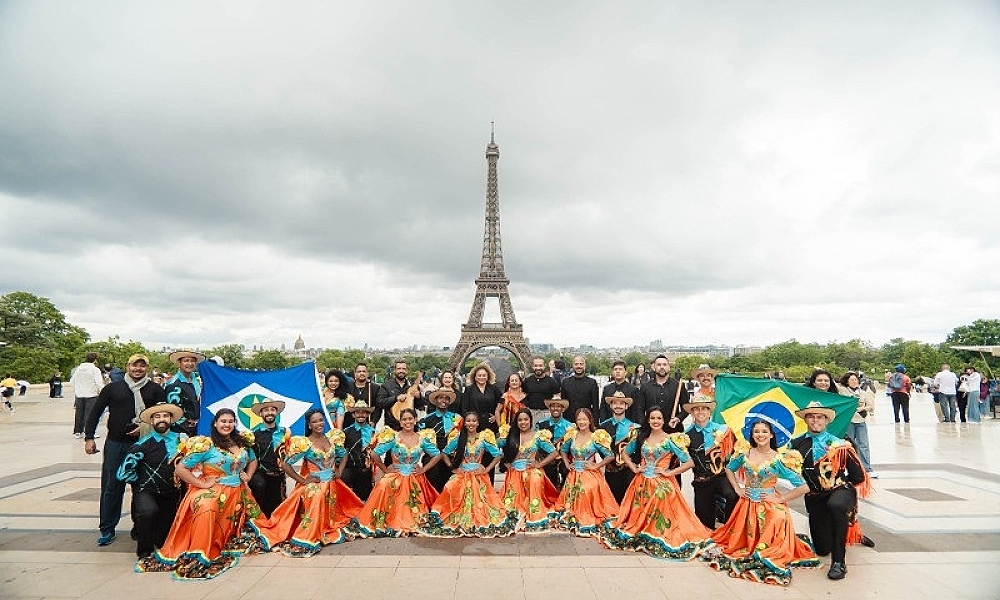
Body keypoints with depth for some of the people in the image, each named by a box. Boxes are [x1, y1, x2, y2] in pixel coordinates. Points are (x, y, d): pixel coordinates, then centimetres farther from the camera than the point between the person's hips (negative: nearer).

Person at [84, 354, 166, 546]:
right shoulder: (113, 388, 7)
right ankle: (107, 530, 17)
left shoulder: (155, 390, 5)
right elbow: (95, 412, 9)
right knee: (111, 486, 4)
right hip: (115, 444, 1)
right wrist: (89, 437, 4)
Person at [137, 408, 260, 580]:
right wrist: (201, 484, -13)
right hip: (212, 491, -6)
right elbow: (180, 469, -11)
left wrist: (248, 475, 10)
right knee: (206, 510, -36)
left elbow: (253, 461, 28)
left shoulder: (243, 443, 9)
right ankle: (198, 558, -27)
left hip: (238, 493, 6)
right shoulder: (206, 445, -8)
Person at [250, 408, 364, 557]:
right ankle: (307, 540, -24)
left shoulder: (333, 438, 3)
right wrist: (302, 480, -9)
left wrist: (340, 472, 7)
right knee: (317, 499, -30)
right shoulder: (304, 443, -11)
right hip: (313, 484, -5)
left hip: (332, 484, 5)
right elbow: (285, 464, -10)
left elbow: (344, 455, 21)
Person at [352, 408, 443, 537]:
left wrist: (424, 469, 1)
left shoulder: (422, 438, 1)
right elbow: (374, 454, -7)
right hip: (395, 477, -2)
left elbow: (437, 455, 8)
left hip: (415, 479, 2)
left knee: (414, 509, -9)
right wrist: (385, 469, -5)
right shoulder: (393, 437, -5)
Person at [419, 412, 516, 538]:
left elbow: (498, 455, 1)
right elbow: (444, 453, 10)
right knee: (459, 502, -10)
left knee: (479, 503, -9)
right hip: (461, 476, 1)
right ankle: (458, 525, 4)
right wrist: (452, 467, -1)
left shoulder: (484, 438, -2)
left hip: (478, 476, -1)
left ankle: (481, 525, 7)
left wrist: (487, 469, -5)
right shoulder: (458, 438, 1)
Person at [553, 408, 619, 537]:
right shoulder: (572, 435, 4)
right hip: (574, 475, 4)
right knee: (572, 500, 3)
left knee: (587, 498, -15)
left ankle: (587, 526, -1)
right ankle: (574, 523, 20)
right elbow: (564, 451, 20)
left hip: (590, 475, -4)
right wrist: (567, 464, 6)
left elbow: (611, 456, -7)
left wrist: (596, 466, -11)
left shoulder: (596, 437, -7)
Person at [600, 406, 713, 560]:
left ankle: (660, 540, 12)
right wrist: (634, 468, 5)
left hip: (662, 485, -4)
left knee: (660, 516, -5)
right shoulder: (641, 438, 6)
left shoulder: (670, 440, -6)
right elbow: (625, 453, 19)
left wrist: (670, 473, -12)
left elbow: (689, 463, -9)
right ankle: (638, 536, 27)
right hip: (642, 483, 4)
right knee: (639, 515, 10)